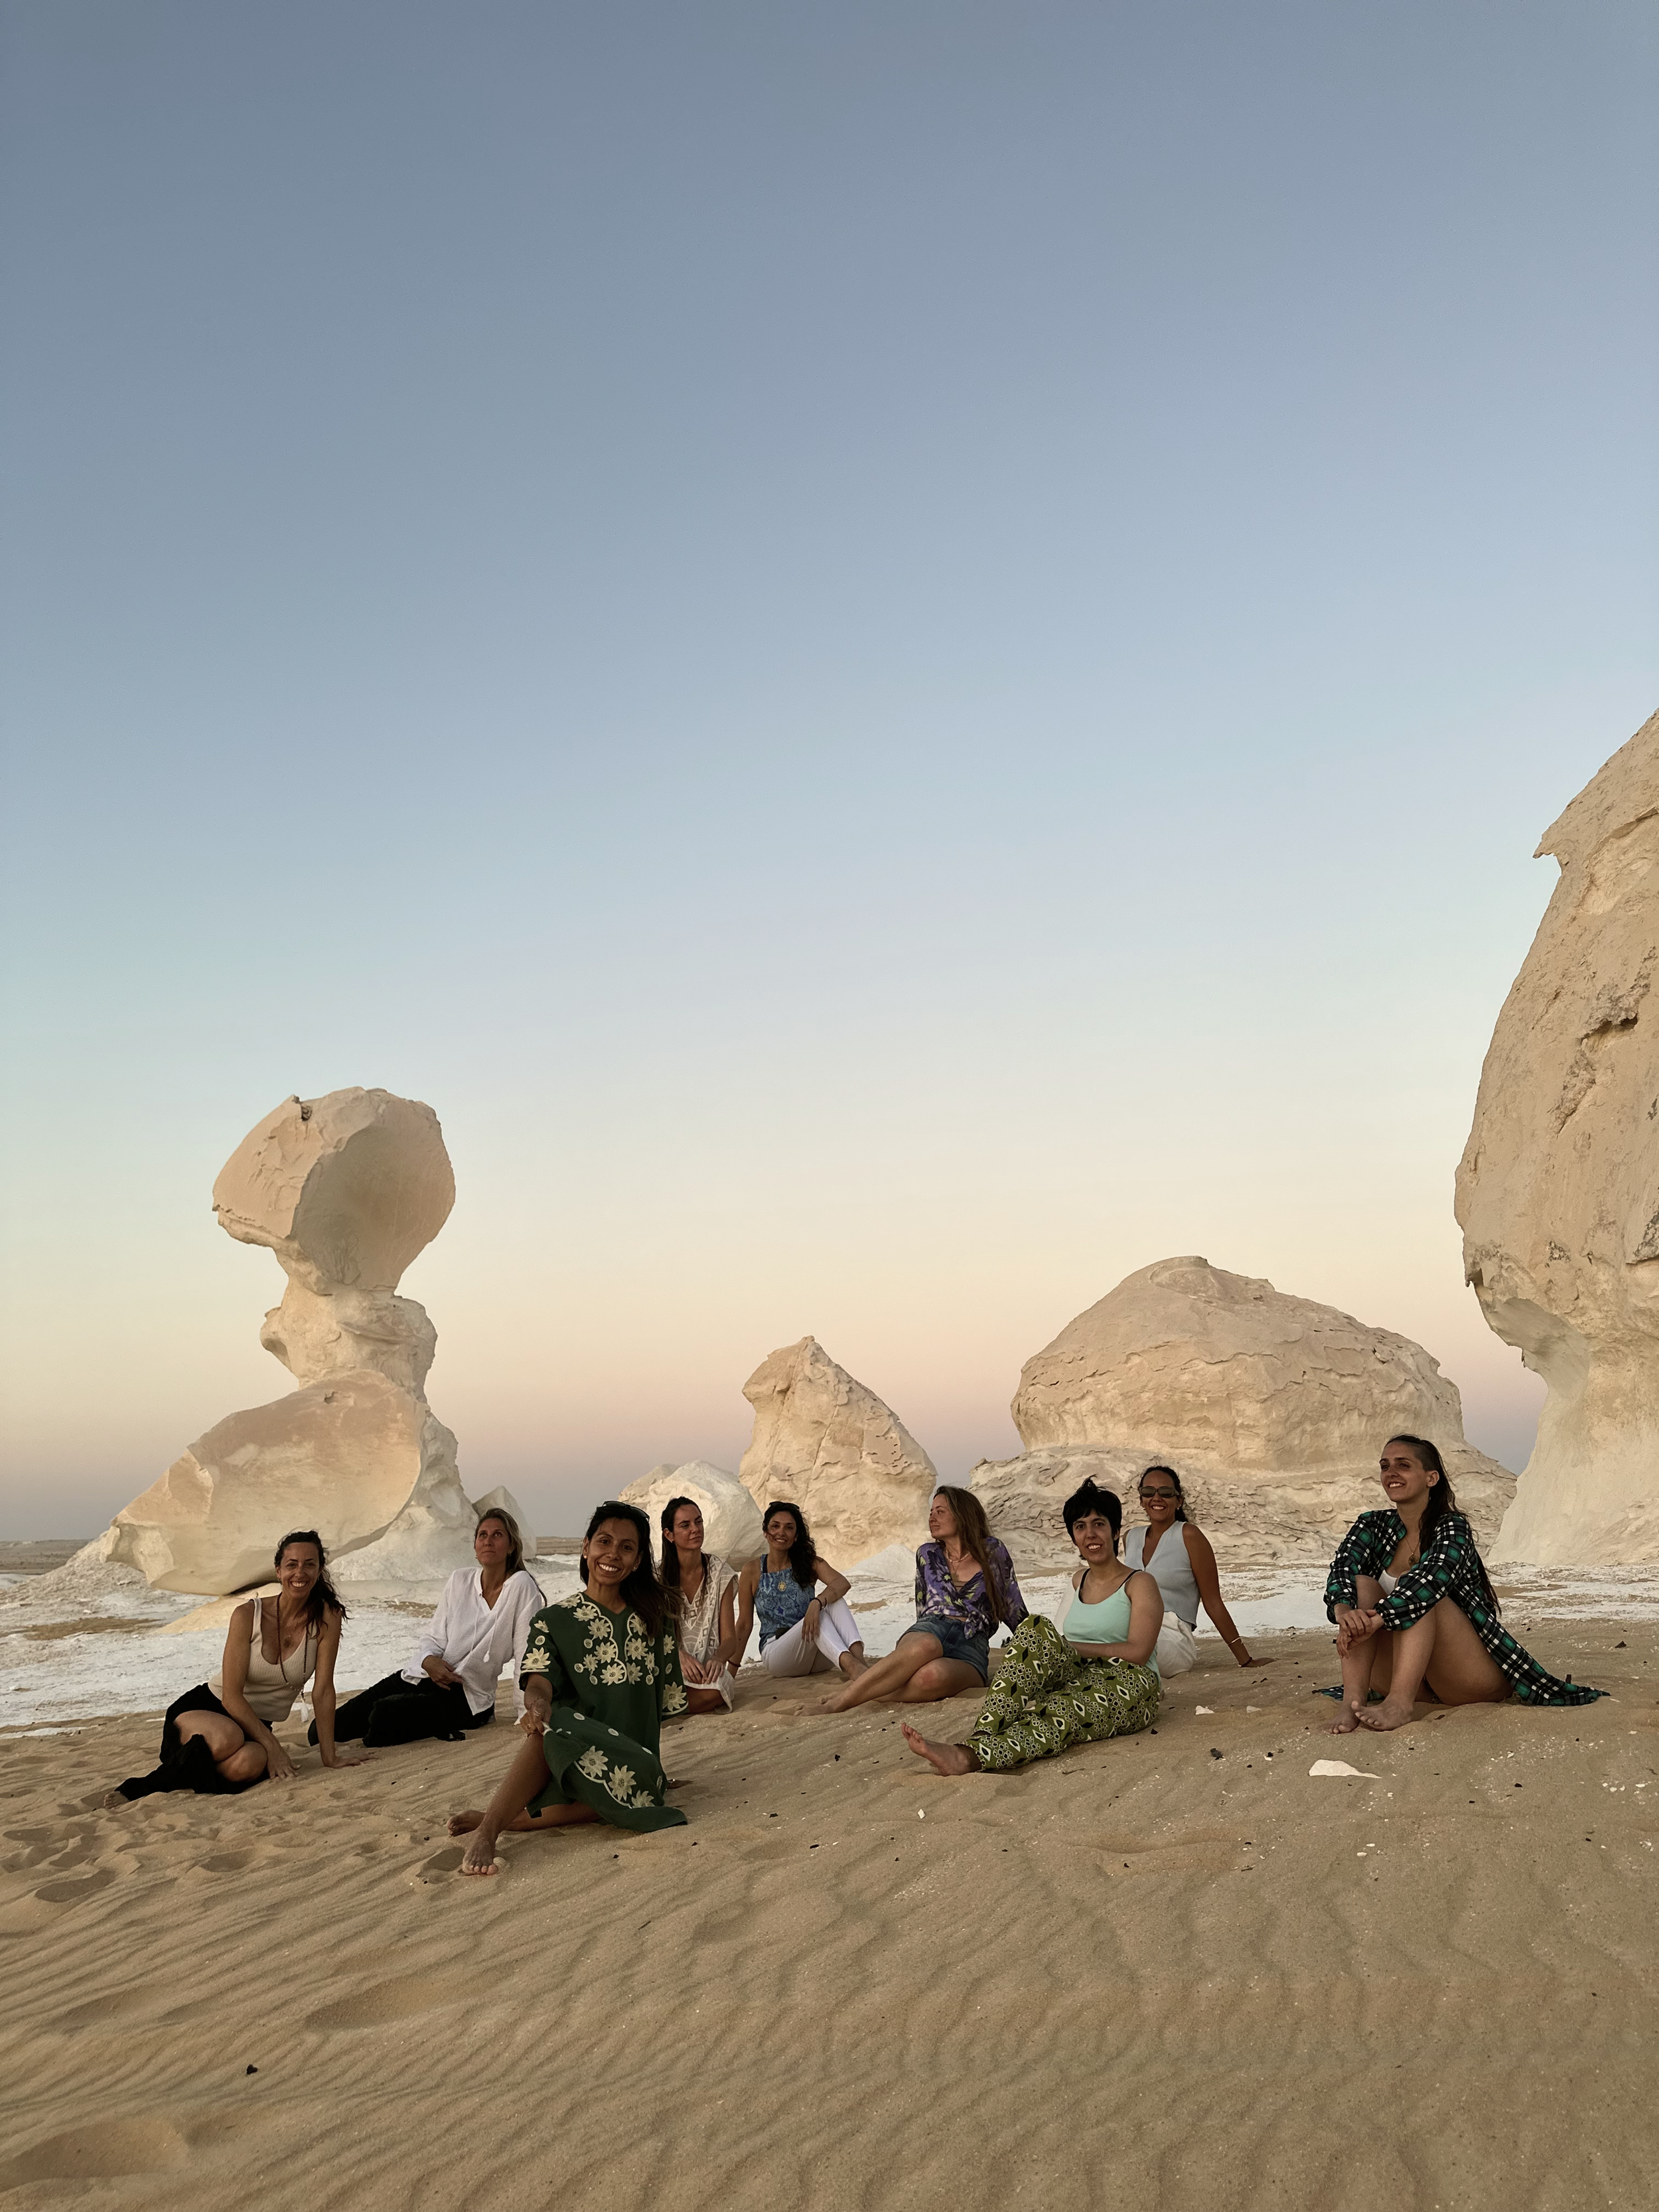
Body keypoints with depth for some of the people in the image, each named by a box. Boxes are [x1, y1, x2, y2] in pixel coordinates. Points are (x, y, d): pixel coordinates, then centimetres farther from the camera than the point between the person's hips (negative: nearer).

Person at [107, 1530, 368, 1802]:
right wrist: (272, 1747, -21)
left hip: (257, 1725, 2)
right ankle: (139, 1788, -14)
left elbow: (323, 1690, -10)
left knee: (250, 1764, -35)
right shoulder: (248, 1615, -15)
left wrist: (330, 1757, -13)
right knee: (228, 1738, -38)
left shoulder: (327, 1617, -11)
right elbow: (231, 1696, -16)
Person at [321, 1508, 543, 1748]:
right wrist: (428, 1661, -16)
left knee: (386, 1713, -30)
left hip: (467, 1696, -5)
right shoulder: (460, 1580, 4)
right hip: (422, 1676, 5)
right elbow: (433, 1637, 7)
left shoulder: (521, 1586, -13)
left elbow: (526, 1658, -15)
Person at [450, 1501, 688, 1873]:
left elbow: (666, 1703, 13)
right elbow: (538, 1682, -9)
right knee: (549, 1726, -36)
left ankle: (498, 1819, -26)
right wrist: (537, 1704, -34)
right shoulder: (554, 1620, 8)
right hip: (569, 1752, -1)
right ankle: (485, 1834, -36)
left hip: (632, 1761, 1)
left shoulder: (654, 1621, 12)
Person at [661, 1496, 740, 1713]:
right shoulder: (658, 1575, 1)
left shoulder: (721, 1574, 3)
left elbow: (730, 1640, 1)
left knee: (714, 1689, -35)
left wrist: (717, 1659, -22)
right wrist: (680, 1656, -23)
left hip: (707, 1668, 2)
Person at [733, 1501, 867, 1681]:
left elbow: (843, 1583, -16)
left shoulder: (809, 1563, 3)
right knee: (818, 1617, -31)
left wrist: (817, 1603, -36)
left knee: (834, 1601, -25)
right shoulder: (753, 1571, 0)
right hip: (776, 1654, -2)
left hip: (816, 1658, 3)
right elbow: (744, 1624, 3)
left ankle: (858, 1657, -45)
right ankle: (851, 1666, -54)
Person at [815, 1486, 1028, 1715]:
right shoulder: (928, 1555, 18)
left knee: (933, 1675, -42)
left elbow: (1015, 1611, 18)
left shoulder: (993, 1552, 10)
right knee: (925, 1647, -41)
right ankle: (840, 1700, -41)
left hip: (972, 1647, -1)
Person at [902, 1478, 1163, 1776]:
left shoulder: (1139, 1584, 3)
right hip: (1074, 1678, 5)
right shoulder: (1079, 1580, 22)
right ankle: (982, 1737, -48)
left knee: (1057, 1716, -39)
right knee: (1037, 1629, -28)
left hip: (1126, 1687, -5)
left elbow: (1137, 1652, -11)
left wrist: (1068, 1647, -13)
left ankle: (974, 1755, -63)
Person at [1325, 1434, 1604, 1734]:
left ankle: (1400, 1704, -43)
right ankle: (1352, 1701, -37)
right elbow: (1342, 1569, -15)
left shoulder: (1452, 1527, -9)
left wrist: (1374, 1619, -43)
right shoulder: (1373, 1526, 5)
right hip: (1401, 1673, 4)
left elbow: (1435, 1577, -30)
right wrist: (1345, 1613, -38)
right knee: (1362, 1584, -19)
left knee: (1418, 1592, -27)